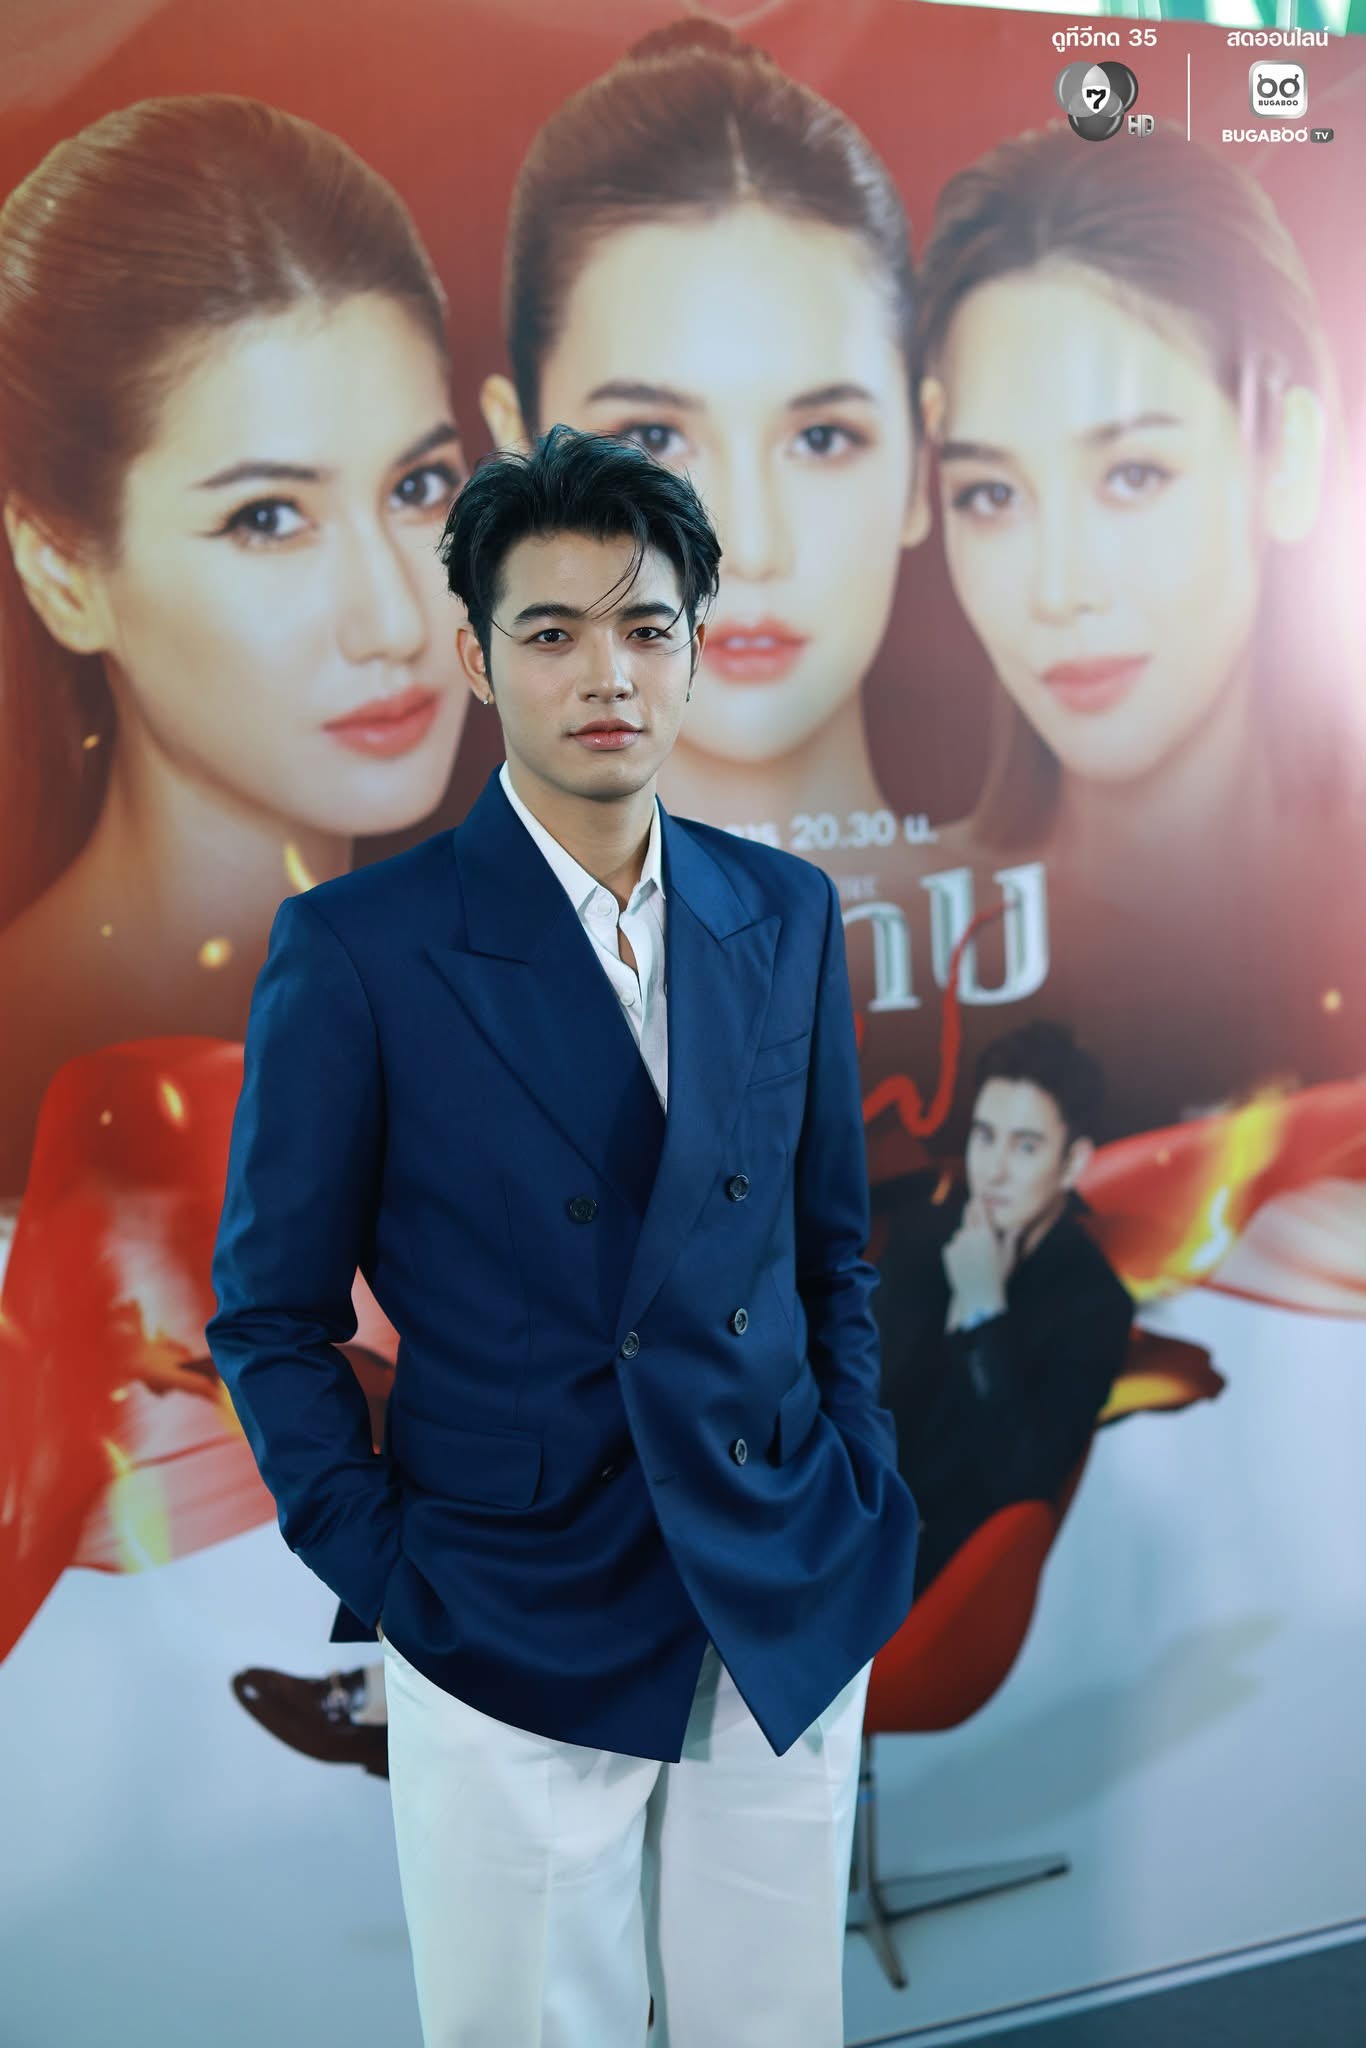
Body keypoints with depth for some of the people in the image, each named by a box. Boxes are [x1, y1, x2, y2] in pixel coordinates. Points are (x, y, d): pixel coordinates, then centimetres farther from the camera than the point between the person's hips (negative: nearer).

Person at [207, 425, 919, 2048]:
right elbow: (269, 1315, -4)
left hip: (792, 1616, 4)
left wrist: (858, 1487, 4)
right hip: (515, 1644, -3)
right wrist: (383, 1572, -8)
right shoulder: (359, 946, -11)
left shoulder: (785, 914, 2)